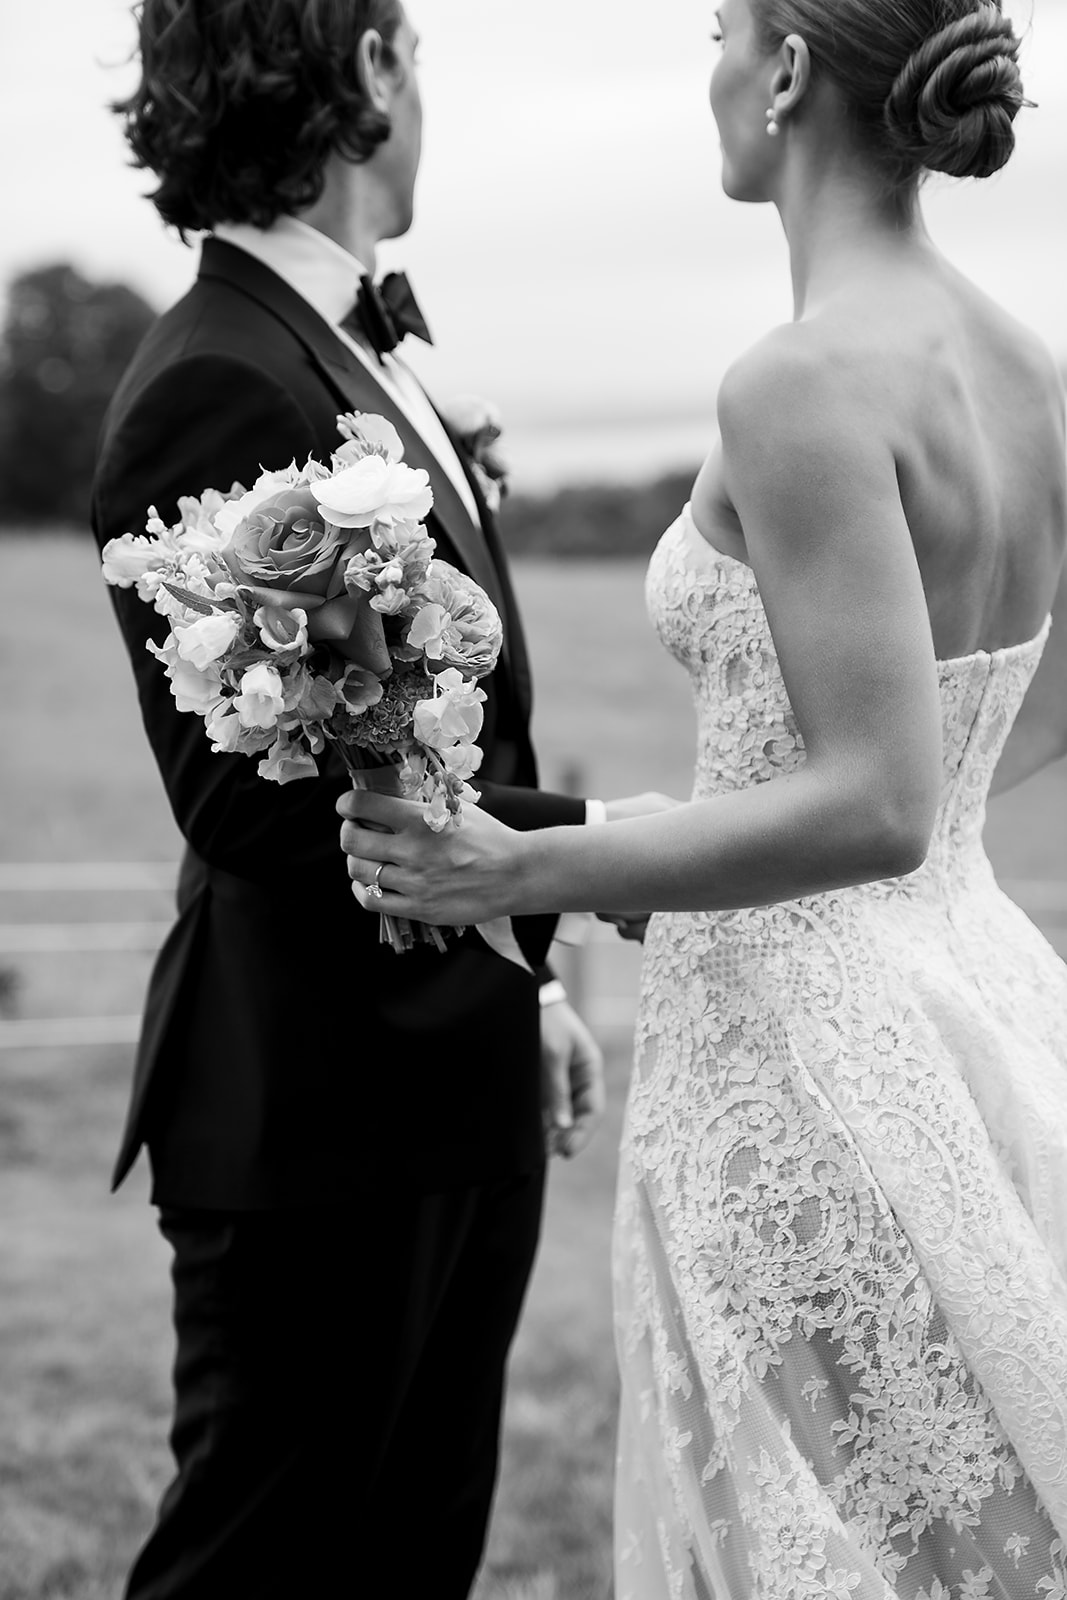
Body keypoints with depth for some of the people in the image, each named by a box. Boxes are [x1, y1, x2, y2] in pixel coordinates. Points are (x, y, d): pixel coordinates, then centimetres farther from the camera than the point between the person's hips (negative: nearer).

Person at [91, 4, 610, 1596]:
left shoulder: (372, 347, 11)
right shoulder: (219, 388, -19)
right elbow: (266, 805, -24)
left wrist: (522, 975, 16)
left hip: (452, 1100, 9)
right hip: (323, 1119, -9)